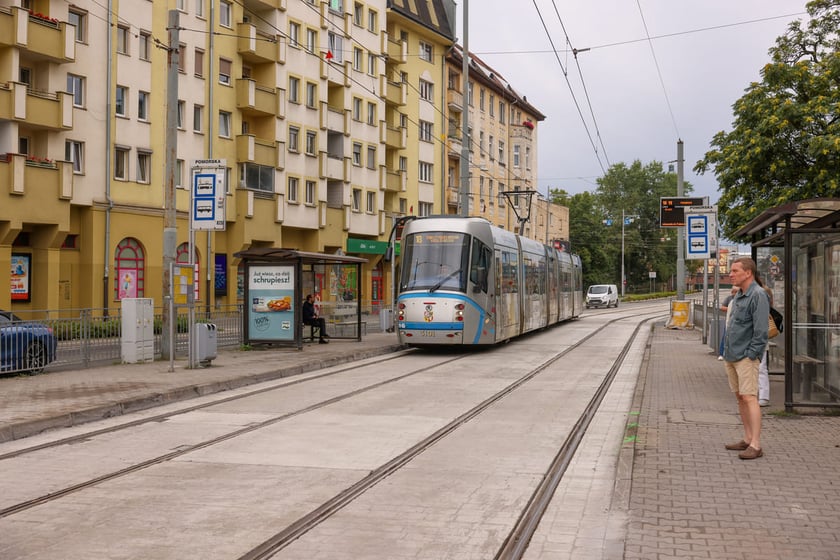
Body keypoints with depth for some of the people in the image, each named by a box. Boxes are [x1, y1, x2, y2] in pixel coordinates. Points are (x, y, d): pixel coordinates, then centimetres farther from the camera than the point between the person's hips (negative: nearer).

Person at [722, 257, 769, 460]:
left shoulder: (758, 295, -13)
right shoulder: (739, 295, 16)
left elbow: (761, 330, -17)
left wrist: (750, 355, -18)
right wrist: (727, 351, 14)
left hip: (746, 357, -9)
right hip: (732, 356, 9)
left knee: (749, 398, -11)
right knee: (740, 397, 12)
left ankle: (756, 445, -10)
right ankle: (747, 439, 20)